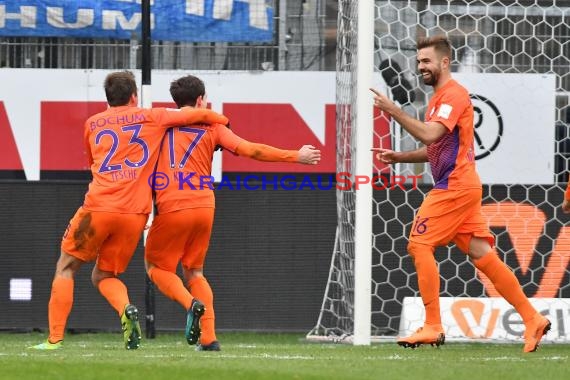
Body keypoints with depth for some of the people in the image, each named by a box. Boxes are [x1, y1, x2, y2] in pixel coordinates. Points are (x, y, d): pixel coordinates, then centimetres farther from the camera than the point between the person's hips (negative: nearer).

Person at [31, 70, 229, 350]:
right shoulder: (151, 118, 11)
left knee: (66, 268, 13)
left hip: (98, 208, -1)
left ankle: (54, 338, 0)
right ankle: (126, 309, -17)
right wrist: (224, 122, 32)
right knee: (104, 276, 16)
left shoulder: (92, 124, 17)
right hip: (135, 213, 1)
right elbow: (201, 115, 13)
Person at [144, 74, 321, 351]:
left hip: (171, 208, -3)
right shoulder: (211, 127, 10)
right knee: (193, 271, 18)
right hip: (204, 208, 3)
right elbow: (251, 151, 6)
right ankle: (209, 337, 6)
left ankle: (191, 305, -16)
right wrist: (297, 156, 15)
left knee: (156, 266, 12)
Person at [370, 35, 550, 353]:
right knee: (481, 253, 6)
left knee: (420, 244, -9)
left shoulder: (453, 94, -12)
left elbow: (430, 135, -26)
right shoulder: (440, 97, 20)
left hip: (455, 186, -10)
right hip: (461, 187, 10)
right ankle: (532, 319, 5)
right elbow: (436, 148, 27)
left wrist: (394, 111, -24)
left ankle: (432, 327, -9)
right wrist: (399, 157, 15)